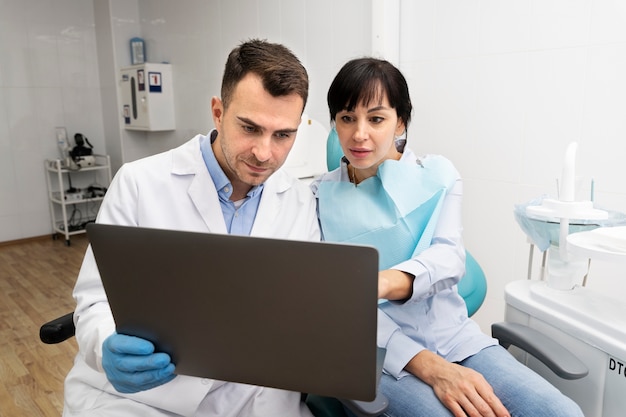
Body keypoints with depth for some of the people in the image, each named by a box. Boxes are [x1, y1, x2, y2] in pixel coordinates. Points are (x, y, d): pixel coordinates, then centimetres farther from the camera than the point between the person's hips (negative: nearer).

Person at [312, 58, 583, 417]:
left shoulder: (438, 175, 5)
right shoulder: (321, 197, 1)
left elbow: (450, 258, -10)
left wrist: (384, 282, -34)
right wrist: (426, 364, -20)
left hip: (454, 337, 3)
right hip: (376, 350, -2)